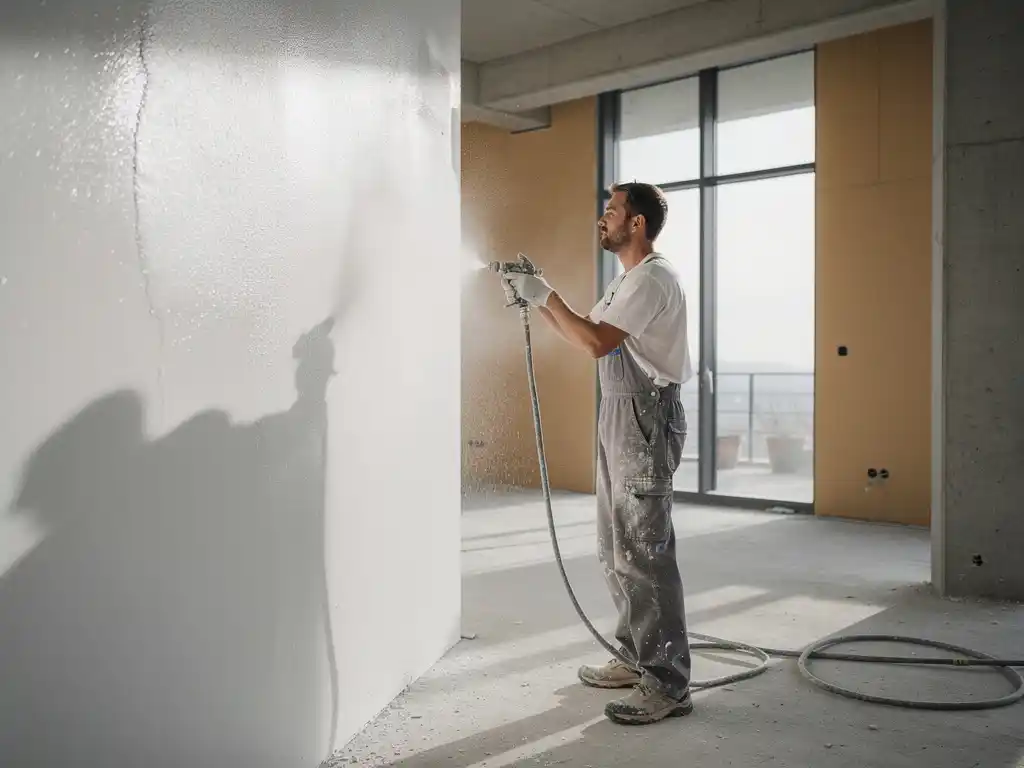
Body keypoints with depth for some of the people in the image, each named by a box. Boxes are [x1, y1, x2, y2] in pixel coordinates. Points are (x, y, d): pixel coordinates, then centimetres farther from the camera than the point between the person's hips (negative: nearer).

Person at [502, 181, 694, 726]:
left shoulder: (652, 277, -13)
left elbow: (596, 342, -22)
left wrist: (545, 294, -13)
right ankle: (637, 658, 27)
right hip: (618, 414, 11)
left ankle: (668, 685, -2)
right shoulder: (626, 280, 21)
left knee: (644, 552, -9)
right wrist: (537, 300, 13)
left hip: (645, 415, -11)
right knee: (617, 550, 15)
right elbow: (585, 333, 23)